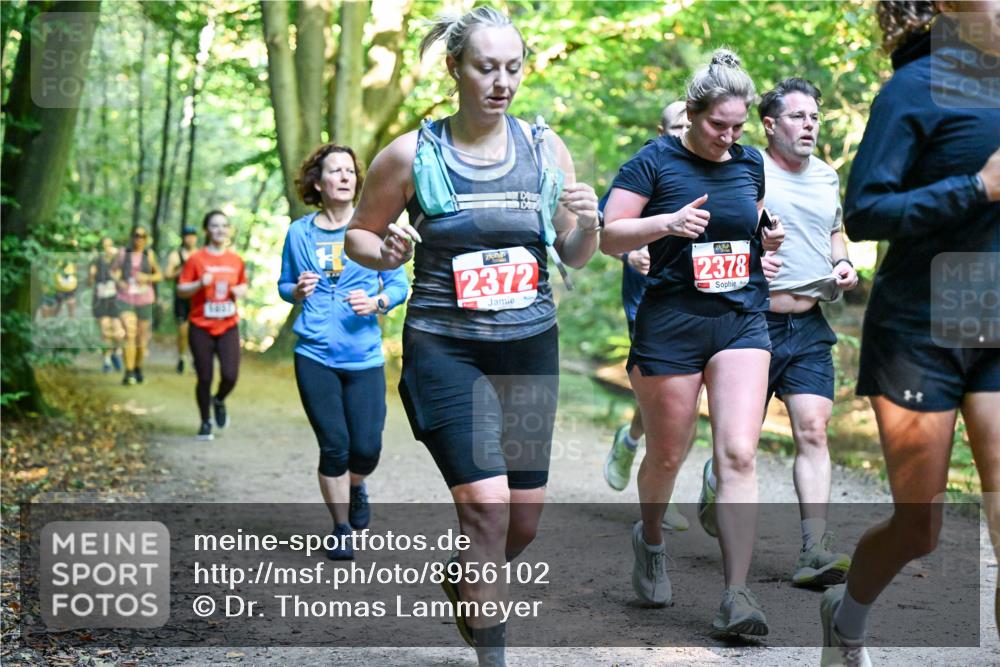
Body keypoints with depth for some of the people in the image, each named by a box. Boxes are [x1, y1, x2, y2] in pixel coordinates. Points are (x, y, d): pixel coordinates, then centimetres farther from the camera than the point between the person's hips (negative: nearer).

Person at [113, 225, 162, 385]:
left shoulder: (149, 254, 3)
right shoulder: (123, 253, 4)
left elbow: (159, 275, 8)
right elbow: (115, 271, 11)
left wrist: (147, 278, -12)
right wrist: (119, 281, -10)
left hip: (144, 300, 1)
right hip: (126, 299, -1)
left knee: (142, 338, 8)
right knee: (129, 335, -17)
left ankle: (138, 368, 30)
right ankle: (129, 373, -19)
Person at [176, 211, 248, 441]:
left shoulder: (236, 260, 7)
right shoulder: (196, 259, -3)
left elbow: (243, 286, 20)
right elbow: (181, 290, -2)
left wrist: (241, 291, -3)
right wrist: (200, 284, -19)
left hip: (228, 327, 2)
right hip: (201, 327, -2)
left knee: (230, 376, -10)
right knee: (204, 378, 0)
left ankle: (219, 400, 24)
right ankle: (205, 423, 19)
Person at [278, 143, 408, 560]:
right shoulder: (299, 232, 6)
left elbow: (399, 284, 5)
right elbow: (284, 285, 17)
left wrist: (377, 302, -15)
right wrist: (297, 292, -5)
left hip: (364, 356, 0)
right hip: (314, 357, 0)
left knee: (367, 448, -3)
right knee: (334, 446, -2)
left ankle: (356, 488, 34)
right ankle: (341, 529, 16)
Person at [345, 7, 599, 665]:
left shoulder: (544, 147, 2)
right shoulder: (412, 155, -6)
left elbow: (574, 258, 9)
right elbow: (359, 234, 6)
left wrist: (587, 225, -12)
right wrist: (385, 252, -16)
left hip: (531, 346, 4)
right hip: (445, 349, -4)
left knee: (526, 516, 10)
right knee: (487, 505, -16)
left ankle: (463, 584, 42)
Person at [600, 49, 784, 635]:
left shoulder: (751, 164, 11)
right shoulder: (655, 161, -4)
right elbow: (607, 236, -6)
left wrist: (767, 240, 6)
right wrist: (667, 223, -21)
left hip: (742, 321, 3)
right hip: (671, 323, -3)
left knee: (739, 454, -10)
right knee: (667, 455, 9)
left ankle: (737, 596, -10)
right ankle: (651, 538, 41)